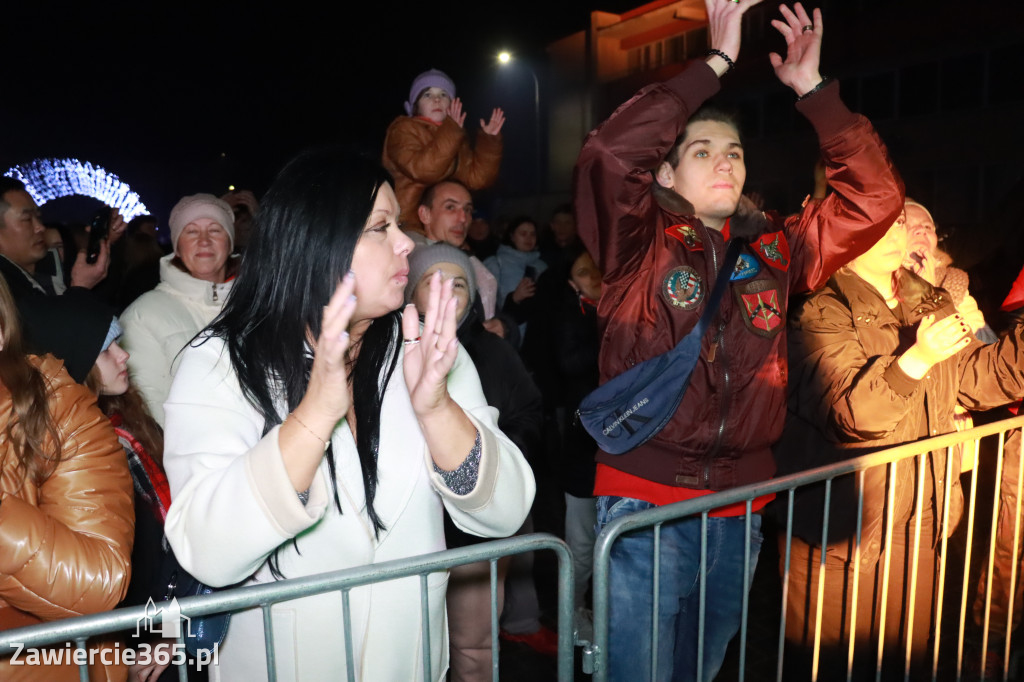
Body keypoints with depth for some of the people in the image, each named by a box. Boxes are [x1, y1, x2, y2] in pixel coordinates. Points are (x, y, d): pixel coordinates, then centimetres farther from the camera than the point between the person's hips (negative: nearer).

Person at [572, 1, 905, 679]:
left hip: (741, 508, 5)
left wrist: (813, 89, -1)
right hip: (646, 499, -4)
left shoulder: (773, 249, 8)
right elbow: (609, 152, -21)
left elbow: (875, 196, 5)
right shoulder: (642, 244, -5)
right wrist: (716, 62, -14)